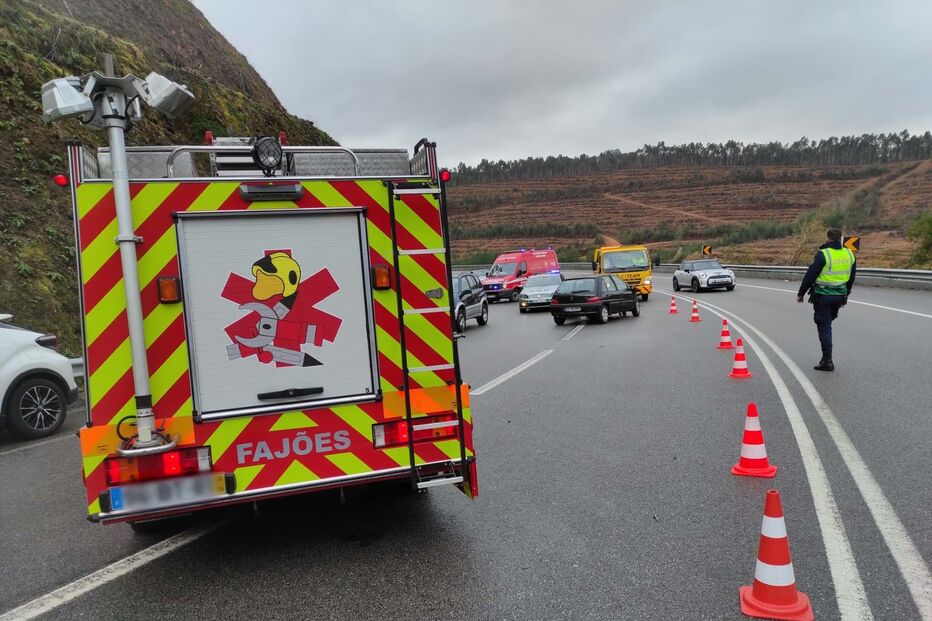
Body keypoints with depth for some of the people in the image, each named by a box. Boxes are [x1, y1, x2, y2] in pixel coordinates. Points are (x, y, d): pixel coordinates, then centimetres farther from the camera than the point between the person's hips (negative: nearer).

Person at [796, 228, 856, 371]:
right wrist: (846, 294, 27)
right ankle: (826, 358, 23)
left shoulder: (823, 255, -15)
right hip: (840, 296, 6)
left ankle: (827, 361, -1)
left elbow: (810, 276, -13)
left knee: (824, 326, -1)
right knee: (828, 323, 20)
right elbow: (851, 278, 15)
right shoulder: (849, 254, 5)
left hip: (822, 296, -6)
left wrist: (801, 293, -2)